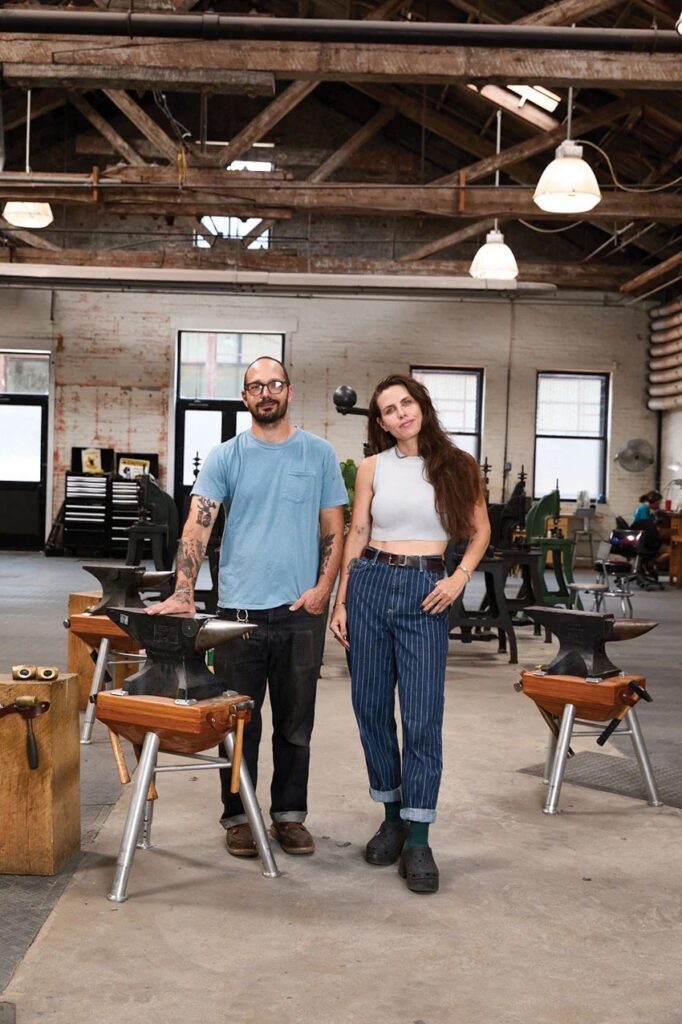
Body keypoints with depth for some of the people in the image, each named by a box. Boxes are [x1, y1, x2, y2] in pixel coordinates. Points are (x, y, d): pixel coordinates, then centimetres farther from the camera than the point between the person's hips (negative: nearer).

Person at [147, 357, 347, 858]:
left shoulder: (319, 454, 4)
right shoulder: (225, 457, 1)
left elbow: (334, 529, 6)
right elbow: (197, 526, -8)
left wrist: (323, 587, -8)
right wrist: (183, 595, -20)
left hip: (301, 610, 1)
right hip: (240, 608, -1)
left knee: (295, 723, 11)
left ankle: (289, 814, 25)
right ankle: (238, 816, 21)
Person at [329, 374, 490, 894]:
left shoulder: (457, 466, 4)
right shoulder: (373, 467, 7)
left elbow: (480, 531, 11)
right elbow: (356, 537, 9)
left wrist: (460, 578, -5)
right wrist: (340, 602, 4)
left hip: (426, 594, -2)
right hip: (370, 584, 2)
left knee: (422, 716, -6)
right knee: (371, 708, 6)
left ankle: (418, 840, 1)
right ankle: (392, 816, 24)